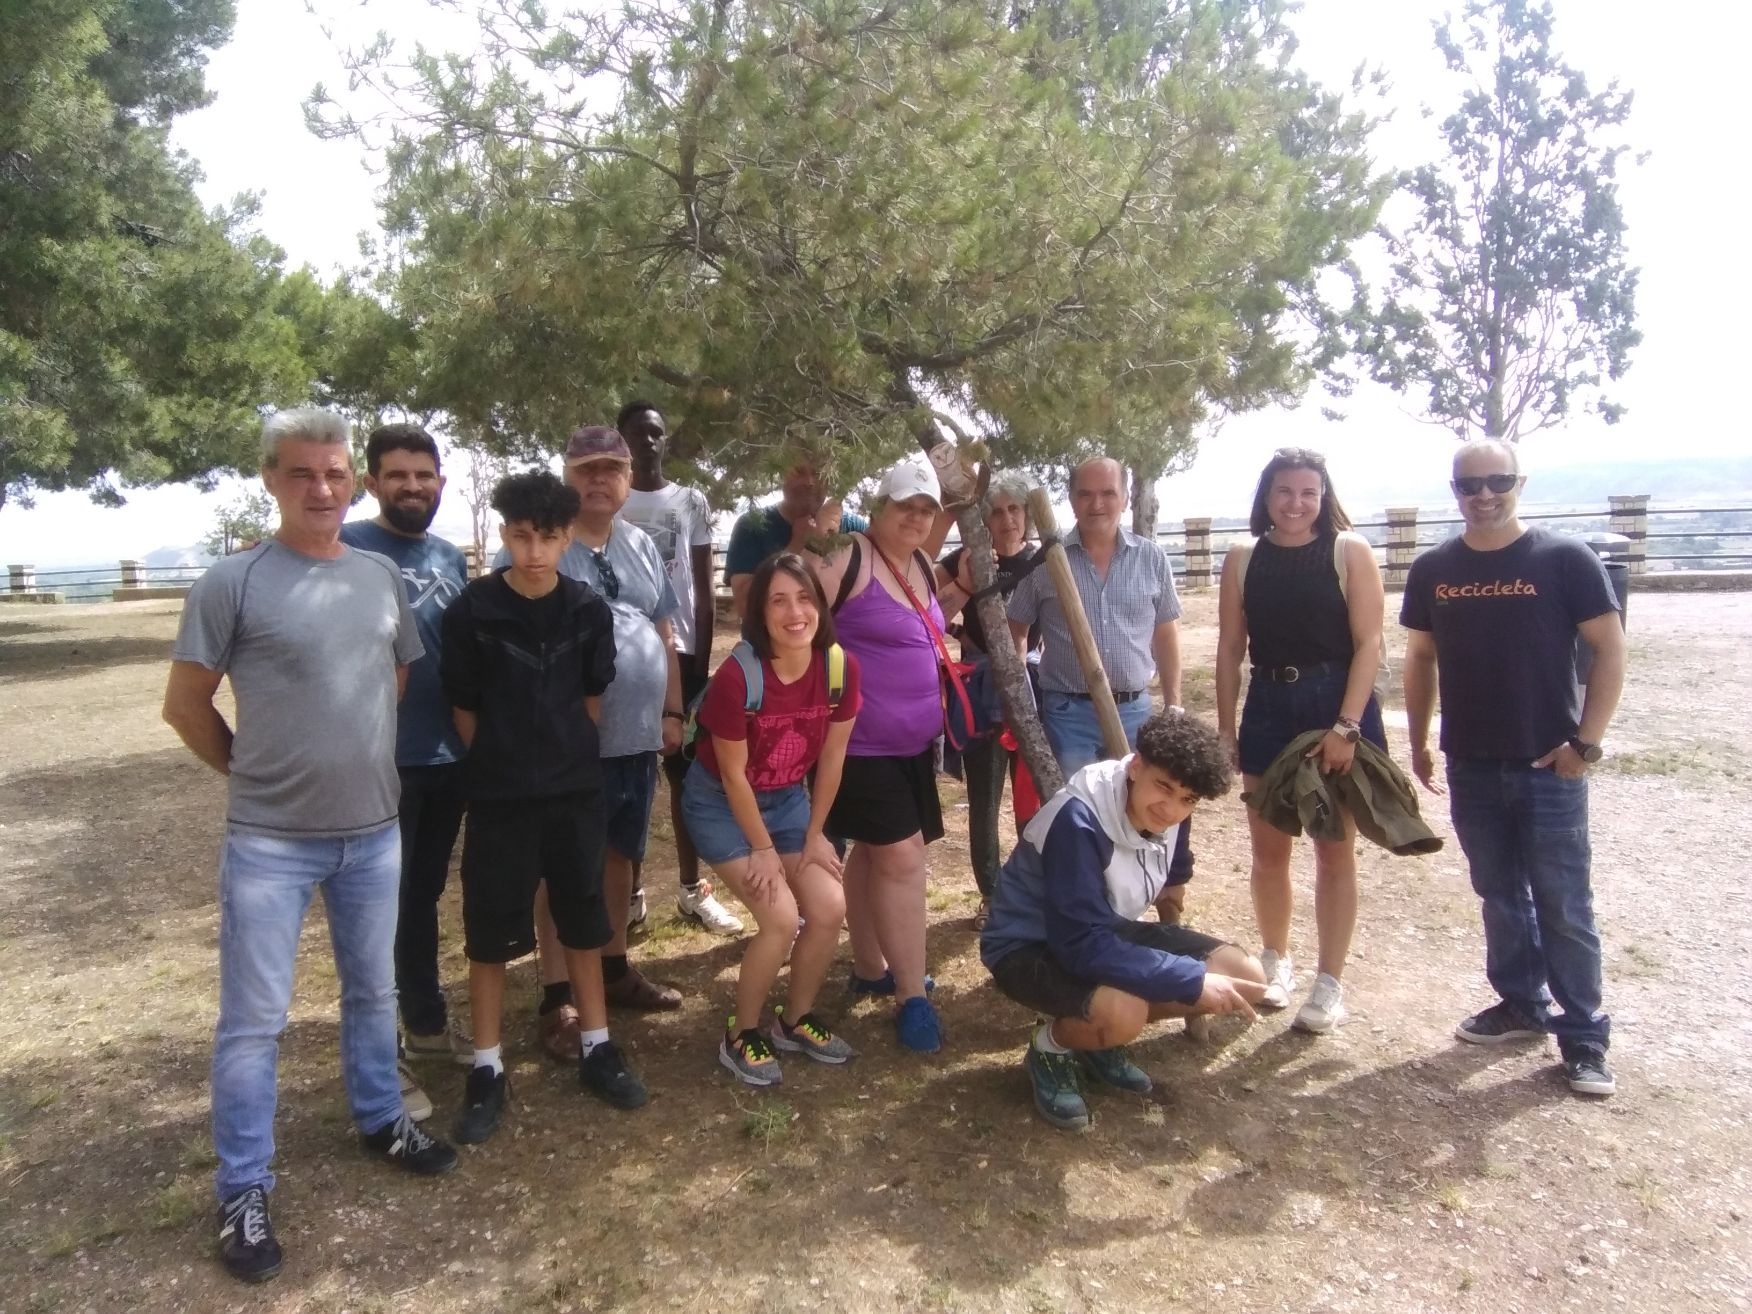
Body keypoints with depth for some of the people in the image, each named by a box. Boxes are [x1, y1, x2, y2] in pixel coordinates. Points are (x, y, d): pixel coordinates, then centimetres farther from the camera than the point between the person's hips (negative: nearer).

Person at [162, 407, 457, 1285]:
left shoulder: (381, 578, 3)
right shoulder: (232, 582, -11)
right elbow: (185, 705, -5)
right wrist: (255, 772, 0)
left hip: (374, 831, 4)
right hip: (269, 842, -4)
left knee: (374, 992, 19)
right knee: (253, 1018, 5)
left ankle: (380, 1121, 39)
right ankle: (243, 1191, 20)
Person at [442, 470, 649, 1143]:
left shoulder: (588, 611, -3)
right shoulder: (472, 611, -10)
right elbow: (463, 706, -3)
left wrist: (566, 754, 7)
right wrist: (502, 764, 2)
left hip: (575, 791, 2)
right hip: (499, 798, -2)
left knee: (581, 924, 14)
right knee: (490, 934, 6)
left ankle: (596, 1049, 28)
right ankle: (487, 1071, 21)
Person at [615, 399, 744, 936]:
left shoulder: (692, 502, 7)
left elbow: (704, 589, 6)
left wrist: (704, 660, 0)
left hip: (680, 649, 1)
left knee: (686, 770, 7)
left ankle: (691, 888, 15)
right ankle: (632, 890, 13)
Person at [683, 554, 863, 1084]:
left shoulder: (841, 667, -16)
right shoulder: (737, 676, -30)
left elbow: (831, 758, -4)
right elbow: (734, 776, -19)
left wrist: (815, 835, 1)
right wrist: (763, 849, -12)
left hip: (787, 799, 5)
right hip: (720, 803, -5)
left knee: (830, 909, -5)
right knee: (781, 917, -16)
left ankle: (795, 1019, 21)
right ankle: (740, 1036, 8)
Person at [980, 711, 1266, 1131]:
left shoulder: (1163, 815, -9)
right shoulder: (1079, 820, -31)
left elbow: (1168, 886, 11)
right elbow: (1083, 944, -34)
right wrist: (1193, 980, -32)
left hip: (1106, 930, 8)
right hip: (1029, 945, -8)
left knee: (1244, 977, -5)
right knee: (1123, 1013, -38)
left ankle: (1100, 1037, 9)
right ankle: (1051, 1046, -3)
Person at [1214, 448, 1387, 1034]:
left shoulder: (1349, 551, -4)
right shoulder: (1243, 559, 5)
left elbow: (1368, 643, -9)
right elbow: (1230, 648, 7)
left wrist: (1346, 726, -16)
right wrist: (1225, 729, 3)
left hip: (1338, 707, -3)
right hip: (1268, 709, 3)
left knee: (1334, 850, 6)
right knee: (1268, 849, 10)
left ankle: (1329, 984, 17)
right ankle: (1275, 961, 30)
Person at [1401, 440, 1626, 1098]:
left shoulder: (1565, 559, -7)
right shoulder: (1433, 569, 4)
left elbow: (1610, 649, -5)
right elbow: (1421, 658, 12)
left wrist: (1587, 741, -10)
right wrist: (1418, 744, 11)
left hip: (1548, 767, -4)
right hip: (1471, 767, 4)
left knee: (1564, 907, 3)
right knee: (1500, 897, 16)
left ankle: (1584, 1037, 15)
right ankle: (1522, 1004, 32)